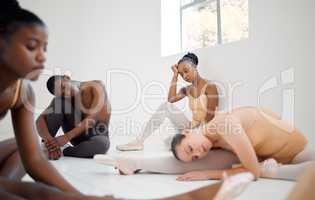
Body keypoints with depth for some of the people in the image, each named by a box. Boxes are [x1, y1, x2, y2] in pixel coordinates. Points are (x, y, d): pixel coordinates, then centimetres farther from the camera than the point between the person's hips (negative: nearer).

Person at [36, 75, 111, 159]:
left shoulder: (96, 87, -18)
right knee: (58, 103, -18)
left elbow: (94, 116, -30)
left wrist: (67, 137, -39)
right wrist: (48, 139, -40)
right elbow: (40, 120, -19)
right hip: (77, 136, 3)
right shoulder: (61, 98, -8)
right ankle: (45, 147, -17)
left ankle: (63, 153, -24)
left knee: (102, 143, -42)